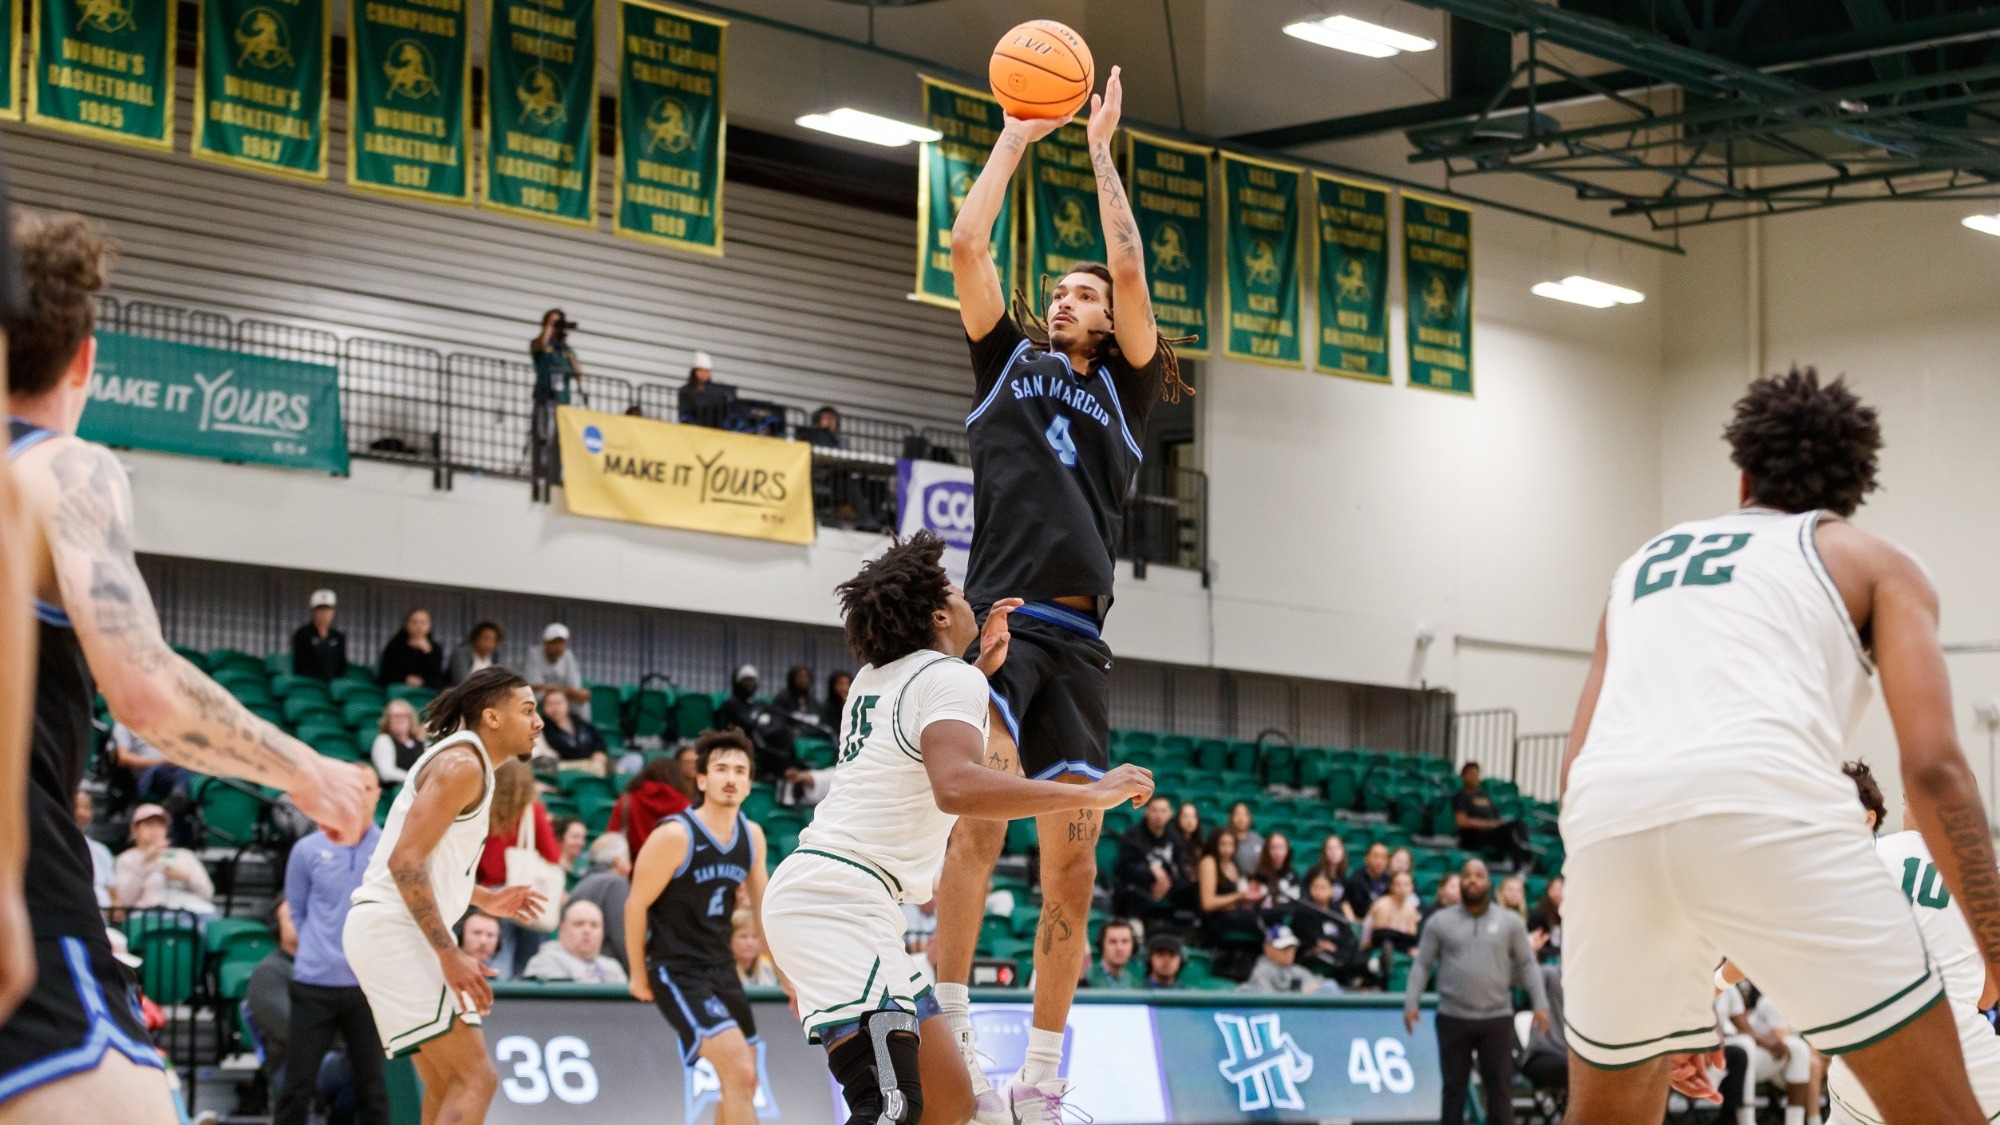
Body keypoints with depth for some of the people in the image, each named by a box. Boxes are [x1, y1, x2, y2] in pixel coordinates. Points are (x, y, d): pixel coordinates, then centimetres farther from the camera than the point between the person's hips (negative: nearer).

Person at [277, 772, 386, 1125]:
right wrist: (312, 952, 7)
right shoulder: (307, 850, 3)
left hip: (371, 985, 0)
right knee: (298, 1082, 0)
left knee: (370, 1081, 6)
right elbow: (295, 913, 12)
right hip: (313, 983, 0)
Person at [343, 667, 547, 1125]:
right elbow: (405, 862, -22)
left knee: (448, 1086, 14)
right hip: (395, 930, -11)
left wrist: (486, 899, 20)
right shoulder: (463, 764, -13)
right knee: (476, 1080, -15)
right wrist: (450, 955, -24)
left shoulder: (466, 765, 18)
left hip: (393, 932, 11)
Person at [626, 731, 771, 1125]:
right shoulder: (675, 835, -18)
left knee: (743, 1083, 12)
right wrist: (639, 974, -3)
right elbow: (636, 904, -10)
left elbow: (763, 906, 14)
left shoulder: (752, 836, 3)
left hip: (721, 968, 8)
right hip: (678, 971, -8)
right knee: (740, 1073, -19)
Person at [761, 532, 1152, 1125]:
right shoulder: (951, 677, -7)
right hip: (841, 895, -10)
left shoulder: (875, 679, 20)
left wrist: (984, 667, 34)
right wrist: (1093, 794, -23)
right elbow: (956, 786, -28)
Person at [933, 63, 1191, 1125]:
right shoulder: (1009, 360, 18)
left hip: (1079, 641, 2)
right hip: (1000, 619, -2)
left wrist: (1100, 147, 13)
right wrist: (1015, 136, 16)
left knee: (1071, 857, 1)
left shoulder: (1124, 388, 19)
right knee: (983, 798, -25)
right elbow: (967, 244, 10)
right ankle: (950, 1028, -26)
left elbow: (1130, 265, 8)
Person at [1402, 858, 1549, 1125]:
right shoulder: (1440, 921, 4)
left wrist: (1540, 1003, -4)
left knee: (1499, 1088, 1)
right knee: (1454, 1088, 6)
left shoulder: (1510, 922, 6)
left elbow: (1527, 965, 6)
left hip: (1497, 1018, 0)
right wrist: (1411, 1002, -6)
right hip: (1453, 1018, 0)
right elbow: (1422, 965, 5)